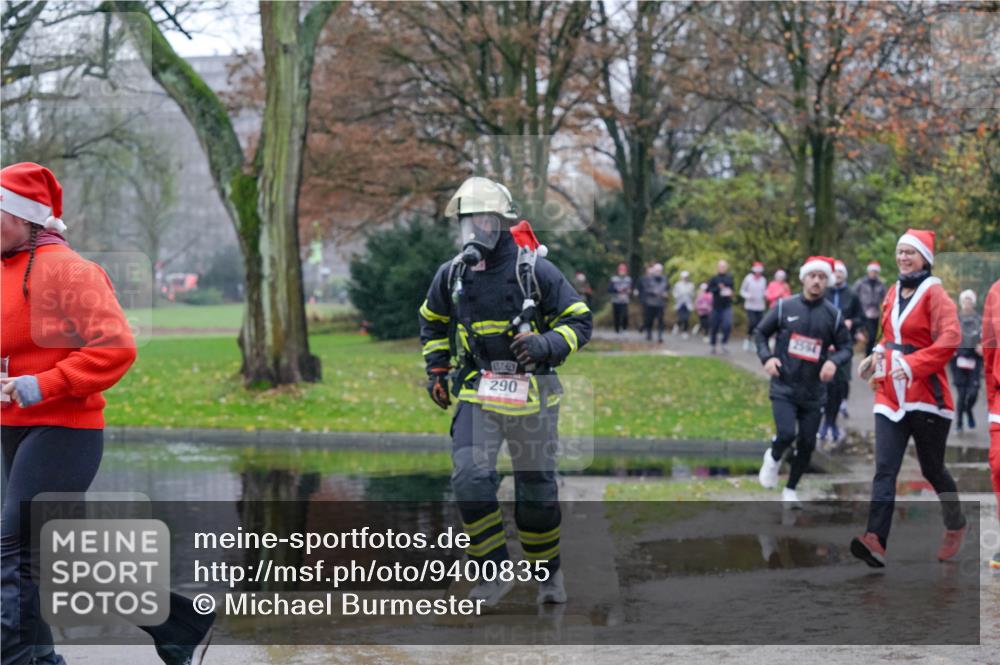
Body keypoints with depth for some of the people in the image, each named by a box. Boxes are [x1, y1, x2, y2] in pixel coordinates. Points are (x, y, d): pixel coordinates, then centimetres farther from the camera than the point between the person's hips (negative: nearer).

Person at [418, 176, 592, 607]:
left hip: (531, 394, -2)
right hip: (476, 393, 2)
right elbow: (433, 322, 23)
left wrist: (545, 345, -20)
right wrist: (436, 370, 15)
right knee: (470, 479, -18)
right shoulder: (451, 275, 3)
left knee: (536, 490, 8)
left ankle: (548, 571, 30)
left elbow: (580, 320, -2)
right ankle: (495, 572, -5)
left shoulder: (535, 271, -8)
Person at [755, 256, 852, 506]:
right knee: (787, 434, -20)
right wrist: (767, 357, -10)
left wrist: (834, 360, -16)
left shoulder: (833, 314, 0)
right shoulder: (784, 306, -2)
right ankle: (774, 457, 15)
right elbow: (760, 333, 8)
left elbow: (846, 346, 6)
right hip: (783, 387, -2)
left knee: (807, 444, 6)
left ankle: (790, 489, 27)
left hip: (813, 392, 2)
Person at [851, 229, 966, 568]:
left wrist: (913, 364, -28)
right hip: (890, 396, 5)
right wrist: (877, 356, 6)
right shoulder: (893, 293, 12)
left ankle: (956, 527, 34)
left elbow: (950, 337, -20)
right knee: (884, 469, -9)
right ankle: (875, 540, -19)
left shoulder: (933, 293, -8)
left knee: (932, 469, 9)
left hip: (926, 396, -5)